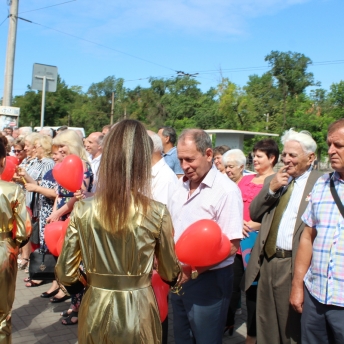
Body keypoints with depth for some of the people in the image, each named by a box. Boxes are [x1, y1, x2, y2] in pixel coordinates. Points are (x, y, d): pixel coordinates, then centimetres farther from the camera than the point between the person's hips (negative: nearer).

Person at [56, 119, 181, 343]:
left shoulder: (82, 210, -12)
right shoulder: (157, 213, -16)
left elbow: (65, 275, -4)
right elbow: (170, 274, -3)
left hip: (95, 310, 2)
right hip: (137, 312, -1)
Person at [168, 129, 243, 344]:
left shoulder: (226, 190, -16)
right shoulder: (180, 185, 5)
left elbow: (231, 246, -19)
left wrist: (192, 271, -19)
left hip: (208, 280, -6)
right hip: (179, 278, 6)